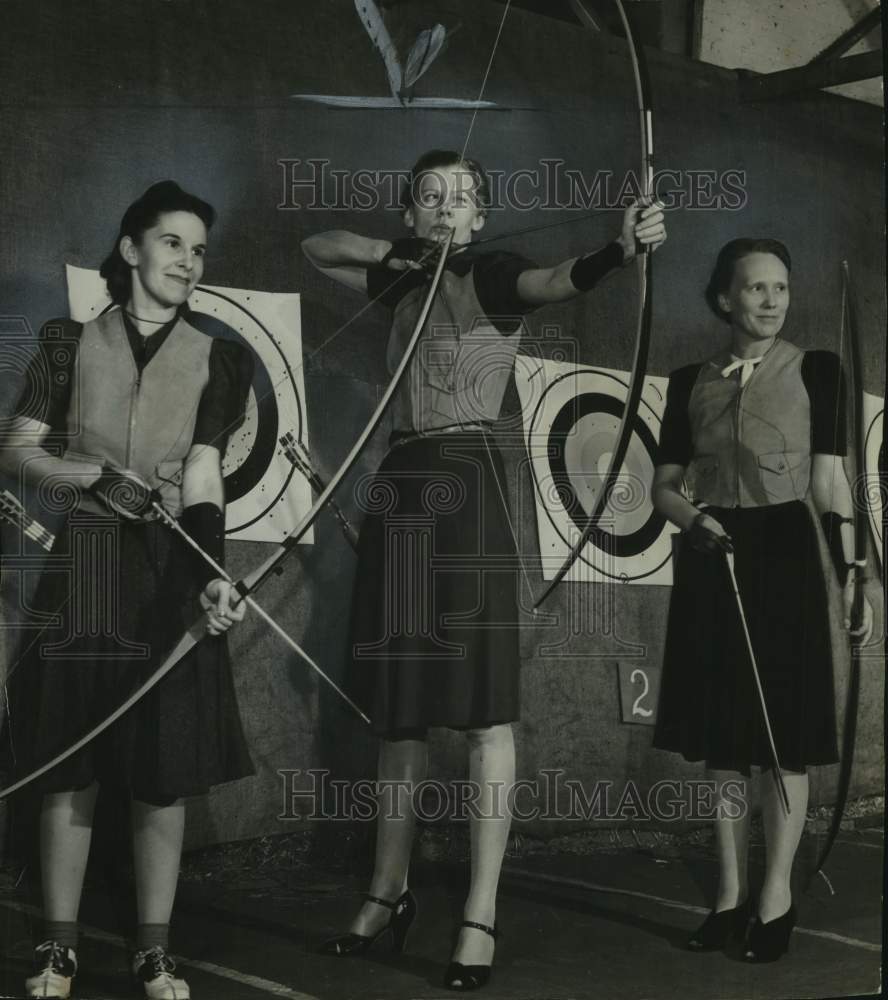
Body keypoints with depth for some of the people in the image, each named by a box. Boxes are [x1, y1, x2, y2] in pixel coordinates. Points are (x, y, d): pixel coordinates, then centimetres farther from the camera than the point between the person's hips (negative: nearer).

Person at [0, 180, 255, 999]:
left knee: (165, 769, 2)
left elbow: (203, 479, -4)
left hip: (167, 571, 0)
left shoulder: (217, 360, 5)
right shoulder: (71, 342, 6)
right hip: (79, 565, 0)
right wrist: (97, 476, -12)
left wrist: (210, 574, -19)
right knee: (69, 765, 4)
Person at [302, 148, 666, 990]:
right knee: (395, 702, 11)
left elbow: (561, 279, -23)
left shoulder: (495, 276, -2)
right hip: (399, 487, 7)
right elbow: (315, 248, 29)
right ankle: (389, 891, 21)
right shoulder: (407, 282, 16)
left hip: (467, 486, -6)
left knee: (482, 708, -7)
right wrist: (392, 251, 9)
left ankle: (481, 913, -3)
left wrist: (618, 250, -46)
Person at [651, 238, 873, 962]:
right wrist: (688, 515, -11)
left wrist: (852, 570, -12)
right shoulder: (691, 382, 9)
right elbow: (664, 485, 11)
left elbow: (829, 481, -3)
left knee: (785, 733, -1)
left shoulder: (815, 370, 2)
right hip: (710, 559, 3)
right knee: (720, 733, 7)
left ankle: (778, 896, 11)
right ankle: (731, 893, 19)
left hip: (784, 555, -3)